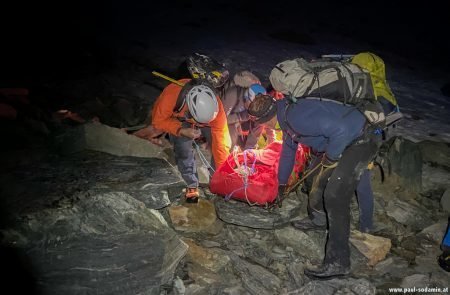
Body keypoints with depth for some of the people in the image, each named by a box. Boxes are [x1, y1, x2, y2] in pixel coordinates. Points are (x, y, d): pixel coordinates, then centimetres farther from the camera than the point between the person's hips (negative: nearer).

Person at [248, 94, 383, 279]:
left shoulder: (297, 116, -26)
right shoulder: (288, 119, 9)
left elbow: (340, 130, -34)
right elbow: (288, 151, 25)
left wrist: (330, 156, -17)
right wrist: (282, 183, 35)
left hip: (361, 140, -10)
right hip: (344, 140, 10)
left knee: (335, 196, -16)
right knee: (317, 175, 23)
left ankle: (337, 263, -10)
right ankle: (318, 219, 47)